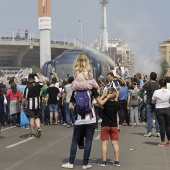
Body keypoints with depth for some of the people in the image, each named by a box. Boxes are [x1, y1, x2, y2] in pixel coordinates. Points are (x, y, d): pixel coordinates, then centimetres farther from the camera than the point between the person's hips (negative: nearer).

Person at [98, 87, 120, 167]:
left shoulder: (106, 103, -13)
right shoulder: (117, 104, -3)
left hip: (105, 125, -2)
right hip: (114, 126, 2)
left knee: (104, 143, 1)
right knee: (115, 143, 6)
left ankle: (104, 161, 0)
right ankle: (117, 161, 6)